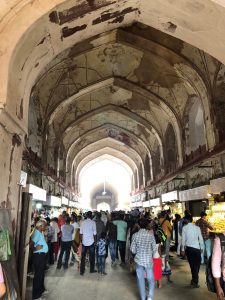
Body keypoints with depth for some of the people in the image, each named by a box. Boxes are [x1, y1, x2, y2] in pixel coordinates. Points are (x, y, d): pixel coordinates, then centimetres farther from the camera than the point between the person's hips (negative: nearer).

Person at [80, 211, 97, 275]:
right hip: (91, 242, -2)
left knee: (83, 256, 11)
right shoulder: (93, 222, -11)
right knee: (92, 256, 13)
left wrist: (81, 240, 13)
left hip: (84, 242, 2)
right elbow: (94, 233, -9)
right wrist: (95, 241, 3)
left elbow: (81, 232, 2)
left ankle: (81, 271, 13)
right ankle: (92, 269, 23)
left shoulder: (83, 222, -2)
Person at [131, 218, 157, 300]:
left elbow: (133, 249, -5)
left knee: (140, 280, 14)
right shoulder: (150, 235, -11)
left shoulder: (135, 235, -9)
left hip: (139, 260, 1)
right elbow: (154, 249, -5)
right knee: (150, 279, 14)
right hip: (149, 260, -1)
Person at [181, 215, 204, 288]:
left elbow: (183, 239, -2)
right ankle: (195, 282, 7)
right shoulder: (197, 227, -3)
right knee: (197, 264, 9)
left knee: (192, 264, 14)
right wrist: (201, 248, 13)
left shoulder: (184, 228, -5)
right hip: (196, 248, -1)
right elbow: (201, 238, -1)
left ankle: (194, 280, 22)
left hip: (188, 248, 1)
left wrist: (183, 249, 6)